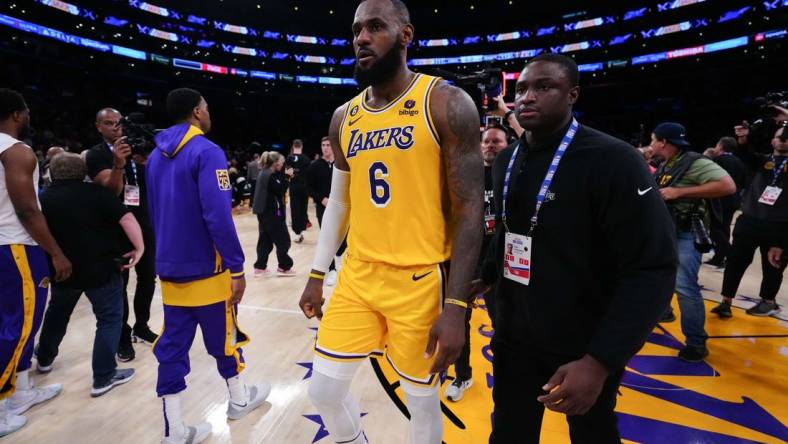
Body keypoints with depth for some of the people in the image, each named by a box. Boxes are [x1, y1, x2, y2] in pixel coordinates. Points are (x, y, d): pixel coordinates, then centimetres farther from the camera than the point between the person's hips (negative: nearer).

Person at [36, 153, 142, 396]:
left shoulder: (43, 199, 6)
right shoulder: (96, 192, -9)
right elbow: (126, 218, -21)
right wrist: (139, 247, -16)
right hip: (101, 269, -5)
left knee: (57, 313, 29)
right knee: (109, 319, 5)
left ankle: (44, 359, 48)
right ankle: (104, 377, 5)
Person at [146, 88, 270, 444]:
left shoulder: (156, 156, 11)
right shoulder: (206, 152, -15)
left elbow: (155, 214, 17)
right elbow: (217, 216, -22)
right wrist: (237, 268, -18)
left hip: (169, 268, 7)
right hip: (205, 268, -7)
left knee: (172, 345, 8)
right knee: (223, 337, 12)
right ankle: (239, 399, 32)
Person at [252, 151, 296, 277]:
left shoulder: (264, 173, 12)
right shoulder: (271, 176, -17)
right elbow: (280, 191, -17)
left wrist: (285, 176, 4)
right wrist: (287, 177, -11)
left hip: (263, 211, 10)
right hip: (271, 212, -10)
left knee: (265, 240, 13)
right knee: (283, 240, 0)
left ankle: (260, 267, 16)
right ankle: (284, 267, 8)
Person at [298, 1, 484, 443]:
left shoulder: (446, 104, -9)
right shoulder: (344, 117, 8)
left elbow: (469, 210, -12)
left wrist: (456, 304, -16)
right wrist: (317, 275, 14)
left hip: (419, 279, -5)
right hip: (357, 275, 5)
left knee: (422, 397, 13)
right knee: (325, 387, 10)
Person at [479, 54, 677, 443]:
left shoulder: (613, 160, -19)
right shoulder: (505, 161, 3)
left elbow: (653, 268, -22)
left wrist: (600, 360, -26)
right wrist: (482, 277, 3)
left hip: (584, 348, -5)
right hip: (513, 335, 5)